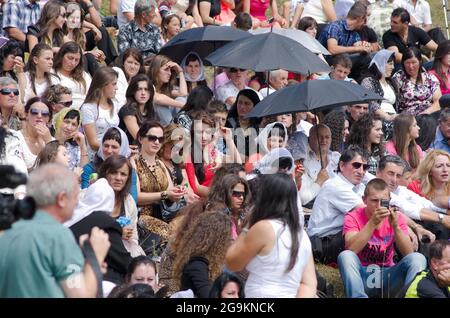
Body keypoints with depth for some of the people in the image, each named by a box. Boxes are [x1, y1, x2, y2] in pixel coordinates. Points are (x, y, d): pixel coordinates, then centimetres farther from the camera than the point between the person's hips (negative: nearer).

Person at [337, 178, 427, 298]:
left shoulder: (396, 217, 3)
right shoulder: (353, 217, -4)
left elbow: (408, 253, -8)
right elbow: (351, 249, -22)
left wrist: (395, 226, -22)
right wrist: (373, 223, -27)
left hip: (387, 275, 2)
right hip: (361, 276, -2)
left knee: (418, 258, -21)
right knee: (345, 256, -31)